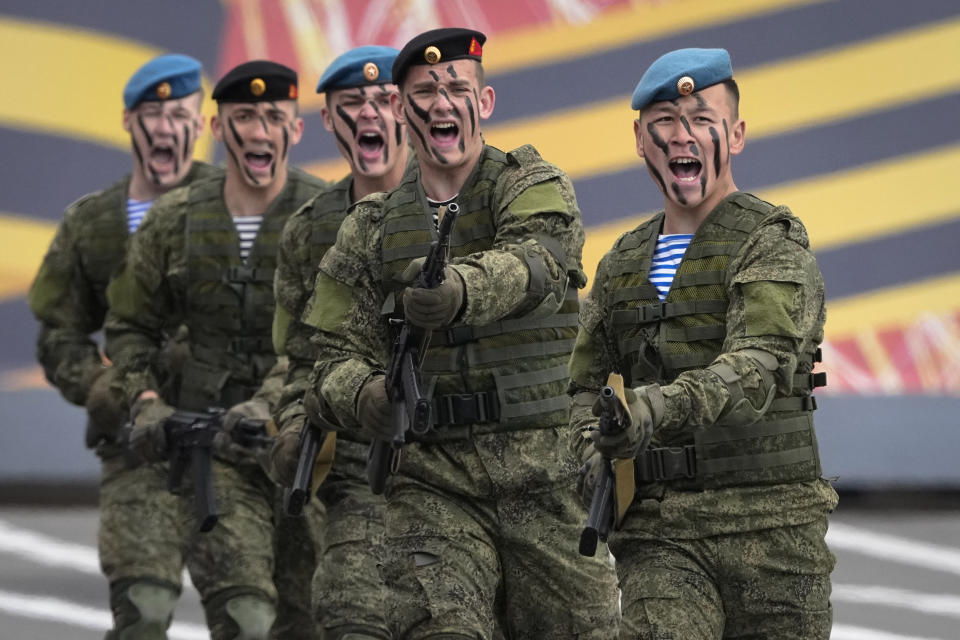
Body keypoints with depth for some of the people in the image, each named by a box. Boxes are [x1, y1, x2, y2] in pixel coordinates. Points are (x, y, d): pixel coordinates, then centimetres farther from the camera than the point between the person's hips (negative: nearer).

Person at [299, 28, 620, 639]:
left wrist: (461, 289, -44)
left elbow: (532, 262, -20)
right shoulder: (371, 232, 12)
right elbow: (338, 355, 7)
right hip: (434, 481, 1)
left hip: (548, 477, -1)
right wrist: (365, 395, -19)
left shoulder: (535, 187, 3)